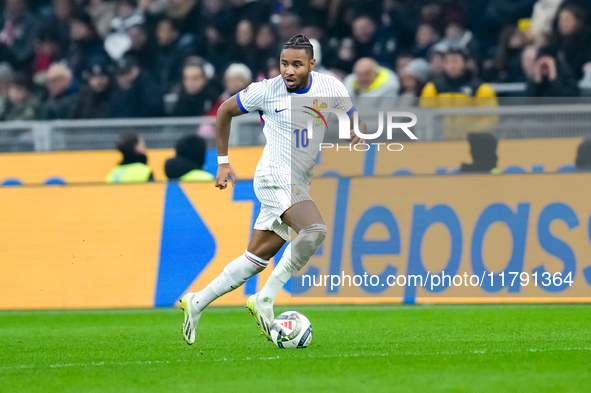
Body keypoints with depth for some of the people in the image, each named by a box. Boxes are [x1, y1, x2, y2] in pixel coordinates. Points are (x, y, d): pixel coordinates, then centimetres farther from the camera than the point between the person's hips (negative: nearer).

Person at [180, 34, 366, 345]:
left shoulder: (330, 88, 2)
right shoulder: (266, 91, -7)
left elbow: (355, 123, 16)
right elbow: (225, 111, 9)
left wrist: (357, 139, -9)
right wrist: (222, 162, 10)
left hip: (300, 185, 6)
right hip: (275, 176, -6)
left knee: (257, 259, 8)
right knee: (315, 230, -29)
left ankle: (198, 302, 21)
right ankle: (265, 299, -22)